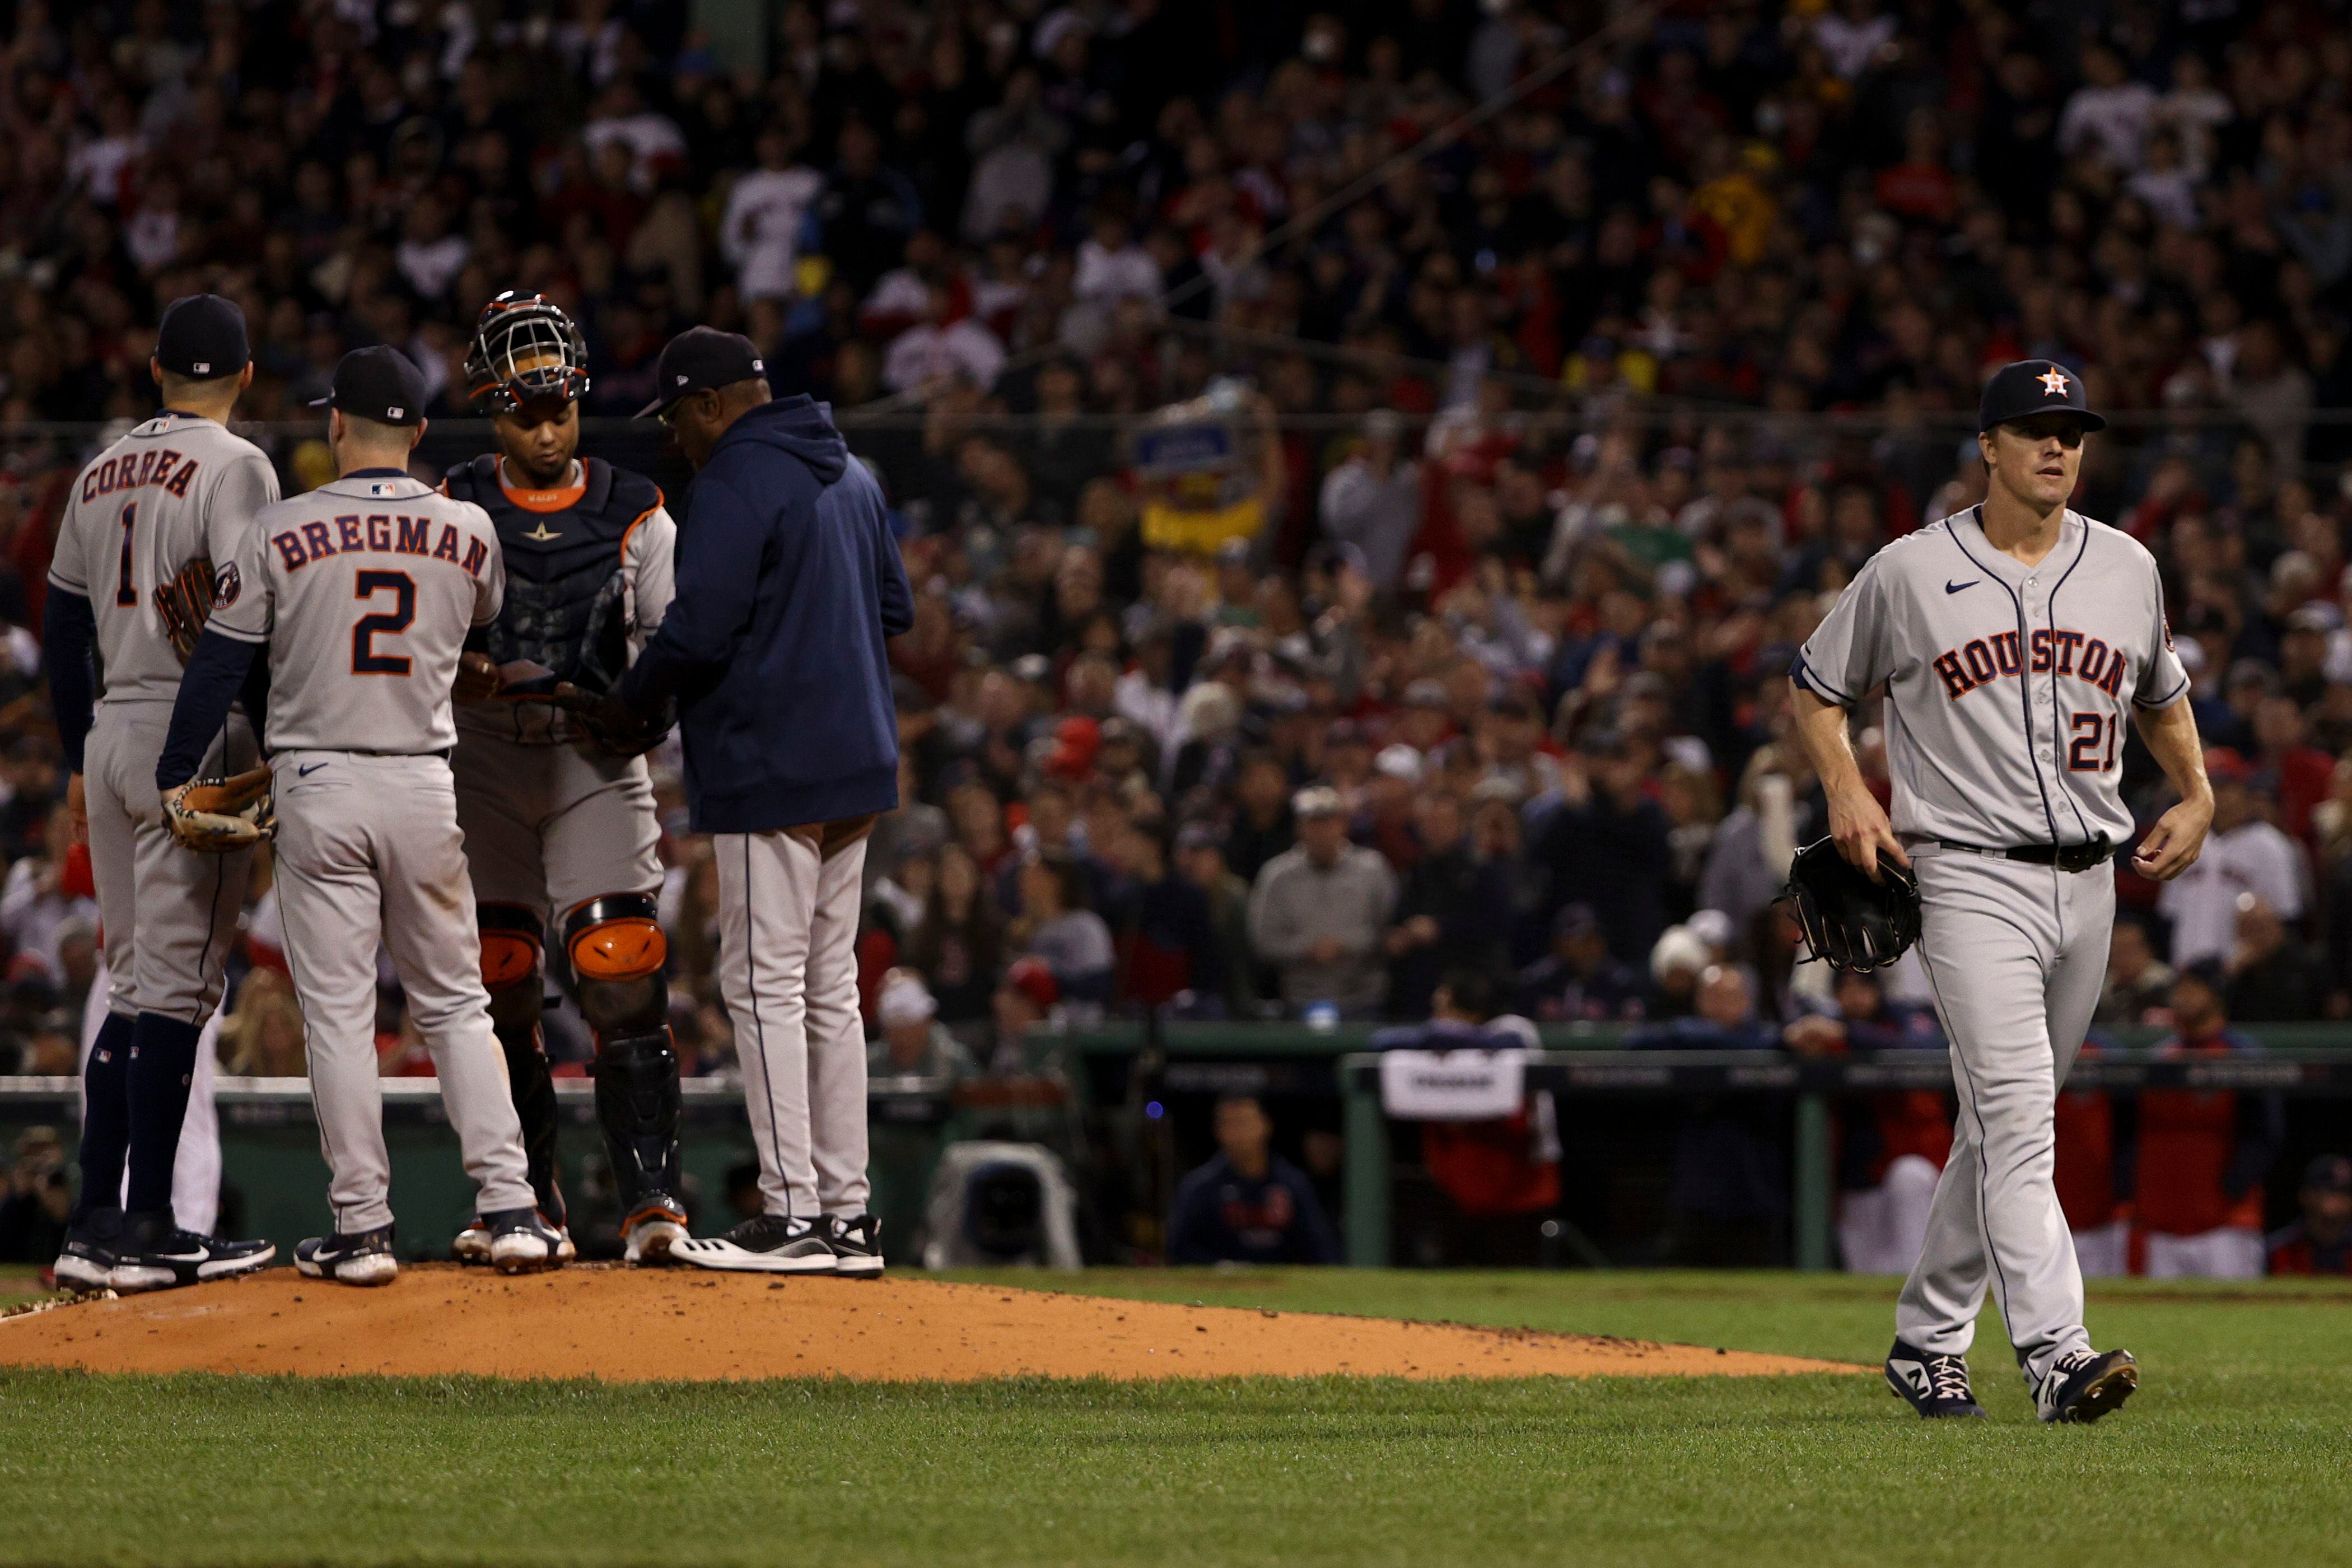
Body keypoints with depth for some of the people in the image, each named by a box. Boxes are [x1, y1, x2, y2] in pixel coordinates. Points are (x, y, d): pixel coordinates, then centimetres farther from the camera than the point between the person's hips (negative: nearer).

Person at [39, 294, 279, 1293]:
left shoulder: (100, 476, 15)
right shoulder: (233, 468, -7)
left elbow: (65, 626, 18)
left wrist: (80, 762, 24)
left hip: (111, 734, 7)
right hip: (197, 738, -7)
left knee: (136, 984, 12)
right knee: (178, 984, -7)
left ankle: (95, 1222, 9)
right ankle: (145, 1231, -11)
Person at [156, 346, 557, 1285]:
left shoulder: (282, 532, -6)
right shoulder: (468, 532, 0)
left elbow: (220, 662, -2)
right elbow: (497, 623, 20)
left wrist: (175, 779, 7)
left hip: (318, 792, -2)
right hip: (426, 788, 2)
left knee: (338, 1013, 2)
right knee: (455, 1004, 11)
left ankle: (362, 1227, 0)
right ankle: (511, 1208, 2)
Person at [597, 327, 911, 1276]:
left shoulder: (739, 480, -13)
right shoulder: (851, 476, 15)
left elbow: (697, 630, -18)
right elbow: (894, 609, 21)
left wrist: (630, 702, -3)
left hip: (772, 767, -9)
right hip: (856, 766, 9)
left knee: (766, 984, -6)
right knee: (830, 985, 12)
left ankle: (794, 1215, -9)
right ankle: (847, 1214, 12)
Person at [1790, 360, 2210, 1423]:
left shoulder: (2126, 568, 10)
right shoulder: (1910, 573, -2)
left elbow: (2161, 692, 27)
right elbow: (1815, 687, 10)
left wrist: (2196, 796, 12)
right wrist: (1846, 792, -6)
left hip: (2088, 884, 5)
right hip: (1972, 877, -5)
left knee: (2004, 1122, 11)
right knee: (2015, 1112, -19)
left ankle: (1926, 1342, 24)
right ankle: (2056, 1355, -29)